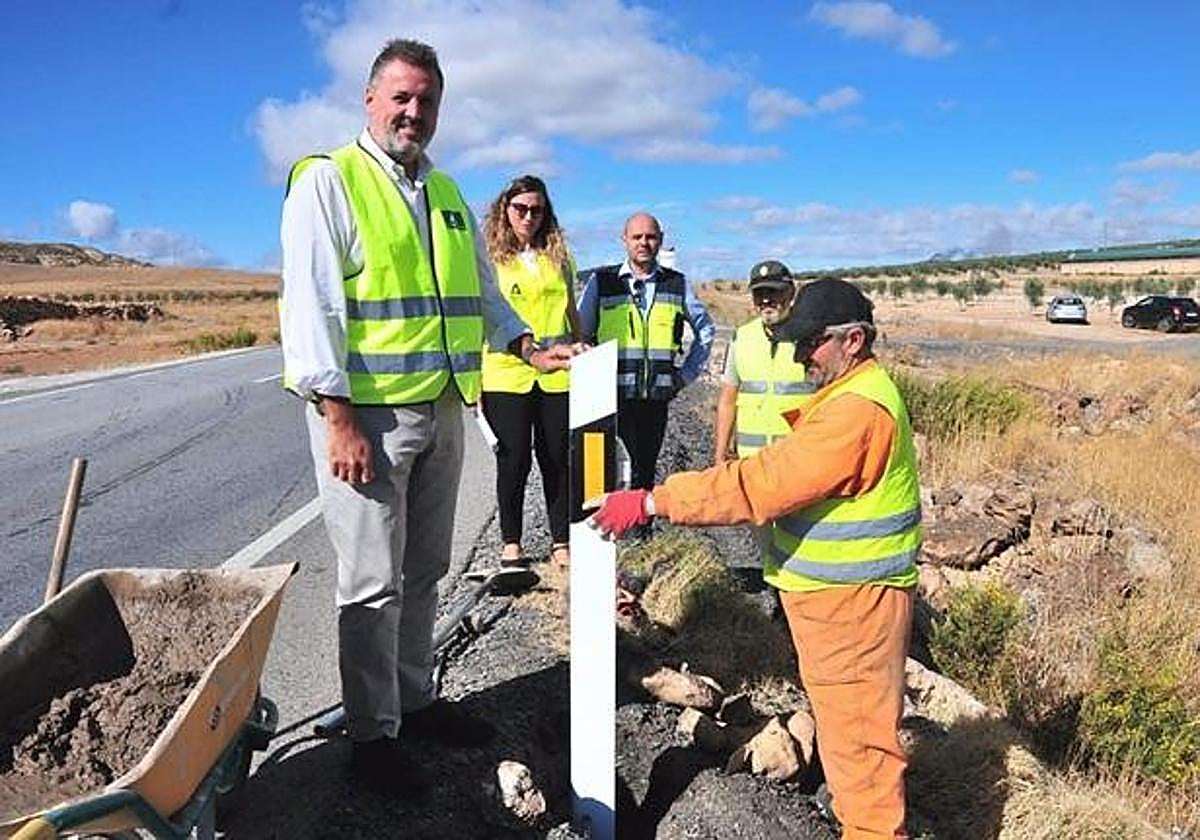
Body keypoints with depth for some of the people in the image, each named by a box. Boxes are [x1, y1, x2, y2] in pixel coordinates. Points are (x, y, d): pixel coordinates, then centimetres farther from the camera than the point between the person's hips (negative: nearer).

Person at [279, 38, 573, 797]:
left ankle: (416, 699, 31)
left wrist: (528, 347, 5)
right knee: (374, 584, 2)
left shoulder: (449, 195, 17)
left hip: (442, 410, 7)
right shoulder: (328, 182, -4)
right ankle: (372, 735, 17)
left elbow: (482, 293, 21)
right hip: (366, 413, -6)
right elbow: (310, 306, -12)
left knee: (424, 572, 15)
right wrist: (339, 417, -18)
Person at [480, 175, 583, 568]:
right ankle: (511, 542, 19)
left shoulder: (559, 257, 12)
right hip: (506, 372, -2)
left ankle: (561, 542, 17)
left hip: (557, 374, 3)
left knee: (557, 458, 6)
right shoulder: (489, 258, 3)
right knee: (514, 459, 4)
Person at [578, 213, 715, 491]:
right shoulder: (601, 281, 4)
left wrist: (686, 373, 13)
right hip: (613, 396, -2)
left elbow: (705, 329, 21)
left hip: (657, 397, 3)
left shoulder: (677, 284, 10)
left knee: (645, 472, 8)